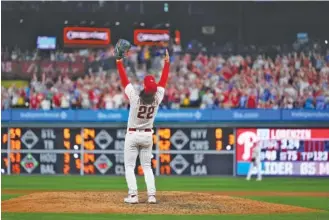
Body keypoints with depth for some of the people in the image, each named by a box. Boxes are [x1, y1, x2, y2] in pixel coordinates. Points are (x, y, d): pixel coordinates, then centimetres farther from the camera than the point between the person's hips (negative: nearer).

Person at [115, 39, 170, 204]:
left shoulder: (135, 98, -20)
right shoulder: (157, 98, -13)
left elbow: (124, 80, -16)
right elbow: (163, 81, -1)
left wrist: (119, 61, -11)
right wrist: (166, 62, 6)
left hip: (132, 135, -3)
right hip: (147, 136, 3)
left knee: (129, 167, 3)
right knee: (147, 167, 11)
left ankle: (133, 195, -9)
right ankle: (151, 195, -2)